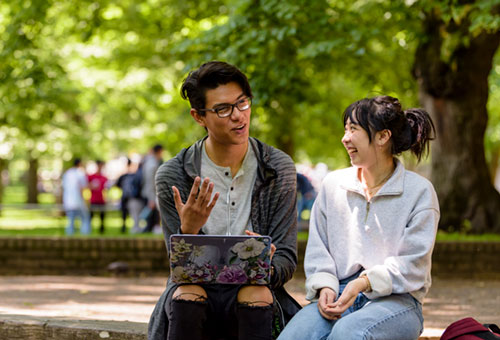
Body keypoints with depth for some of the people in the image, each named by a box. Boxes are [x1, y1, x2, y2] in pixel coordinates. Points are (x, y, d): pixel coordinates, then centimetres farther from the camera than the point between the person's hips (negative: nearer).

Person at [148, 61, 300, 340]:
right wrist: (188, 230, -26)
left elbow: (287, 259, 0)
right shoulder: (173, 176, -3)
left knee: (257, 294, -33)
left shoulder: (279, 168, 0)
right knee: (187, 294, -33)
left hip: (254, 290, 0)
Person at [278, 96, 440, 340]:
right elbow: (317, 249, 15)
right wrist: (324, 286, -6)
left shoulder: (419, 191, 3)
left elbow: (412, 264, -4)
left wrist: (363, 283, -19)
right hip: (338, 295, 3)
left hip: (395, 300, -3)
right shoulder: (333, 185, 15)